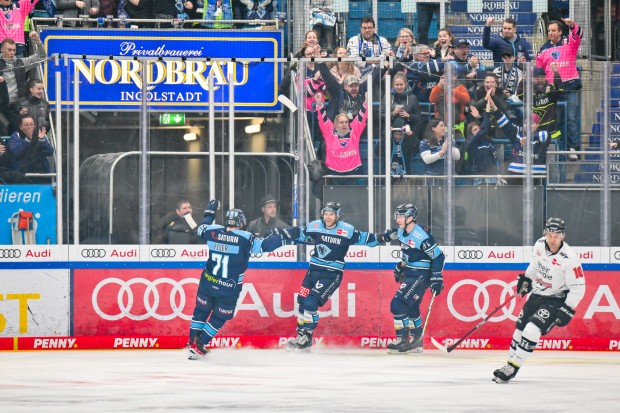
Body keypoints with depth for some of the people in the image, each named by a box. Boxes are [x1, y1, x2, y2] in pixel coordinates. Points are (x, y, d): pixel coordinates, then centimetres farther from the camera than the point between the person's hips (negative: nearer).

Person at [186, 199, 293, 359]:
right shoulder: (245, 239, -18)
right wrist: (285, 237, -7)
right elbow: (265, 245, -19)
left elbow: (202, 229, 16)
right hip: (228, 290, -3)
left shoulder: (213, 231, -5)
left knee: (201, 311, 22)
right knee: (219, 318, 14)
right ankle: (198, 346, 13)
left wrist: (210, 213, 31)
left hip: (207, 284, 3)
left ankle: (192, 342, 28)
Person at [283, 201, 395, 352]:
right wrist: (280, 233, 13)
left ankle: (306, 338, -5)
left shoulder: (347, 230, -10)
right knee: (302, 301, 5)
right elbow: (299, 234, 17)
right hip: (314, 271, 5)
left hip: (332, 275, -5)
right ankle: (300, 335, 22)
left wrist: (384, 237, -12)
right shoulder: (315, 227, 1)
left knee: (311, 303, -16)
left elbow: (365, 239, -2)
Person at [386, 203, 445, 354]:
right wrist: (400, 267, 25)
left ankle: (402, 341, -7)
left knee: (397, 304, -16)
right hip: (409, 274, 9)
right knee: (411, 308, 18)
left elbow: (438, 256, -20)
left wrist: (436, 279, -20)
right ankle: (416, 343, 31)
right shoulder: (401, 233, 3)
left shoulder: (421, 236, -23)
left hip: (421, 276, -9)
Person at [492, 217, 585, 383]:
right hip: (537, 294, 7)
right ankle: (510, 362, 28)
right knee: (520, 328, 12)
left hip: (556, 300, -7)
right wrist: (526, 279, 19)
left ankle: (513, 368, -9)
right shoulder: (540, 245, -8)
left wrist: (567, 310, -22)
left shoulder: (569, 258, -27)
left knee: (532, 330, -19)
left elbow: (578, 288, -20)